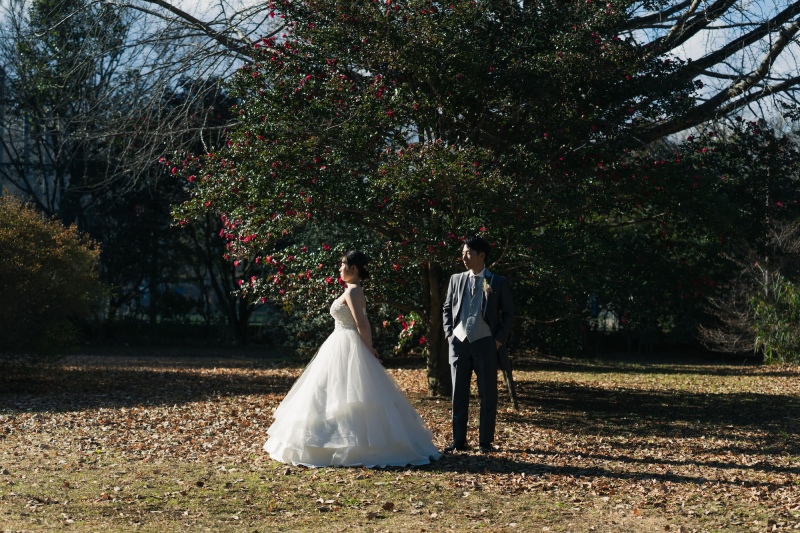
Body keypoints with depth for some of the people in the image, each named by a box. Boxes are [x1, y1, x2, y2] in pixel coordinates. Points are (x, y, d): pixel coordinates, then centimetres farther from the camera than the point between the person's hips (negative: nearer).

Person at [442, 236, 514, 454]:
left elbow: (508, 313, 3)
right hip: (459, 343, 3)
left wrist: (500, 339, -5)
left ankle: (486, 441, 11)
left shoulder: (498, 282, -1)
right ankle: (458, 440, 14)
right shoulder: (456, 279, 7)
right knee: (459, 394, 7)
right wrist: (449, 334, 4)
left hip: (485, 343, -3)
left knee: (488, 394, 2)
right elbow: (447, 308, 15)